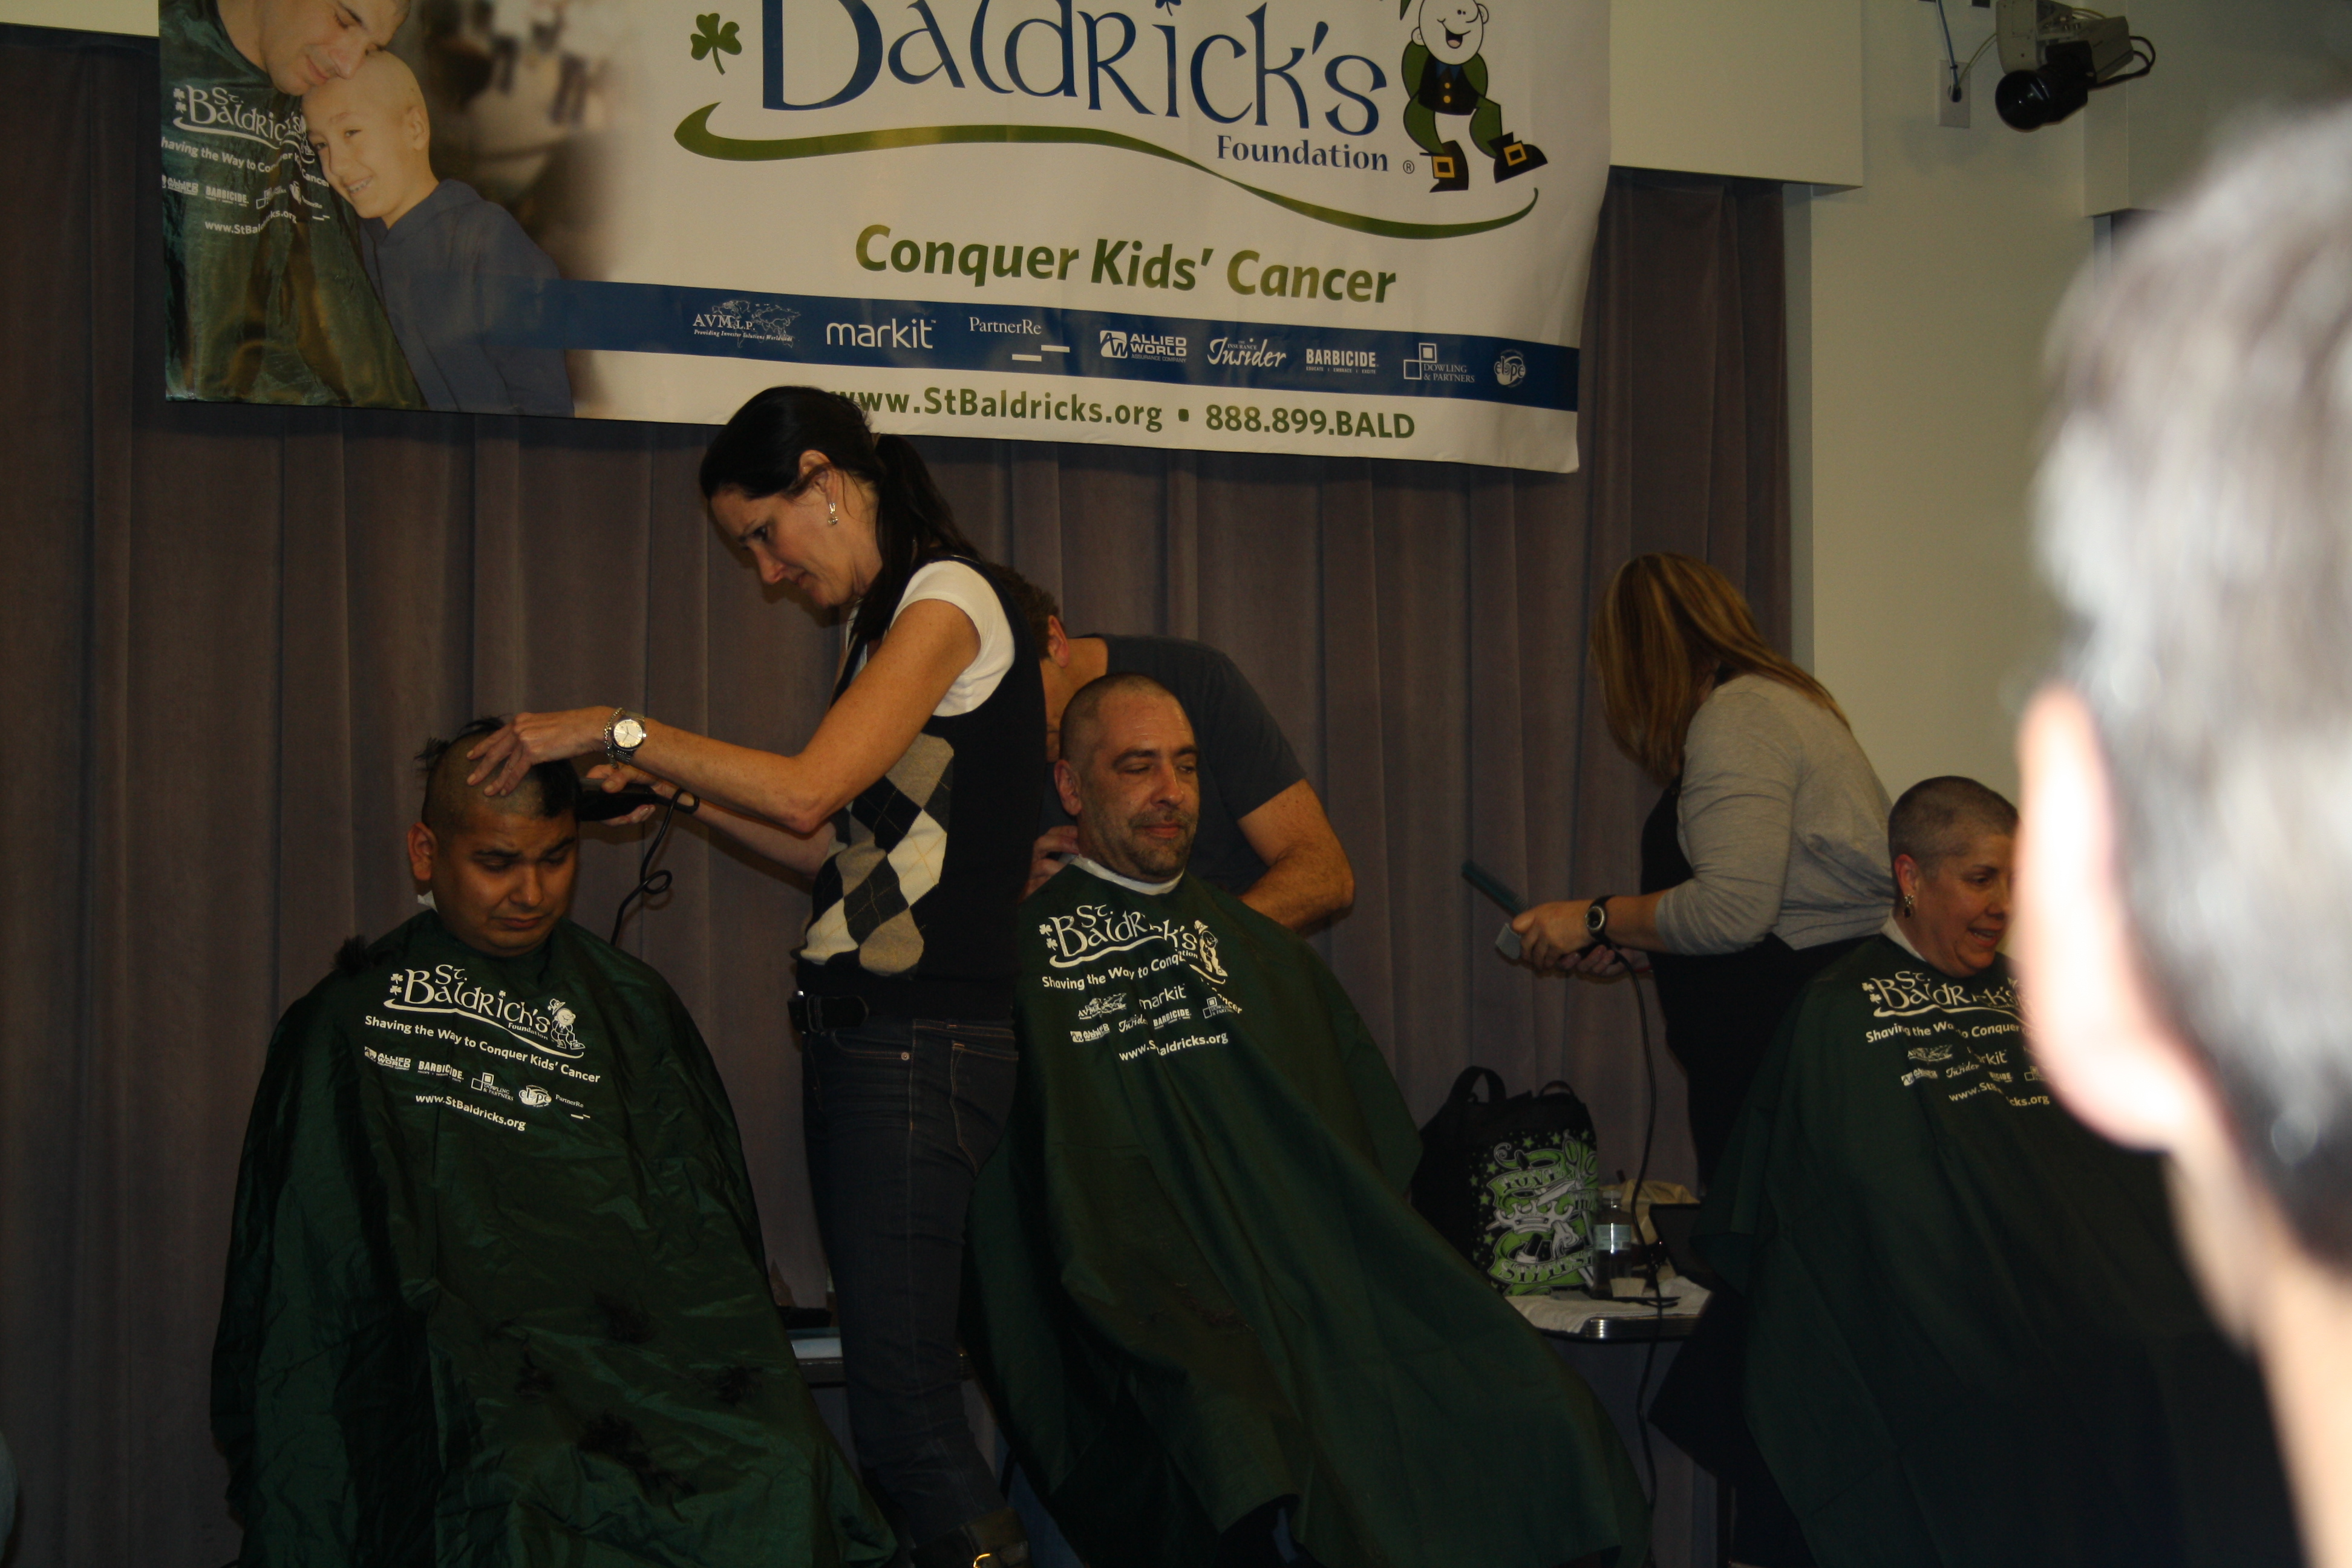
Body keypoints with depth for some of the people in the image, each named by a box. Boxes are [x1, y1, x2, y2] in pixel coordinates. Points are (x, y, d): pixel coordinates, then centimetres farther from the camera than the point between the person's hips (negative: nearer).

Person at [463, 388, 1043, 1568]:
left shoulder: (948, 599, -8)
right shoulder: (884, 622, 21)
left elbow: (807, 789, -17)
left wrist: (613, 731, -10)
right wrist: (679, 794, 12)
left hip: (920, 1047, -9)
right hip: (860, 1031, 9)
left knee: (902, 1402, -13)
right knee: (892, 1371, 6)